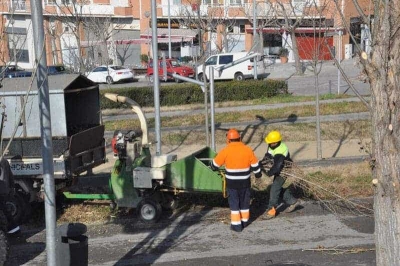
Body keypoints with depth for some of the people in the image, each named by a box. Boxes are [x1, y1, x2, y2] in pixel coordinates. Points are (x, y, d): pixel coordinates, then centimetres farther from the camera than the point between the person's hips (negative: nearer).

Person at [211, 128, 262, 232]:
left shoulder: (225, 151, -12)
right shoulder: (248, 150, -5)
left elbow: (214, 165, -2)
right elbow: (255, 165, 4)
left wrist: (212, 167, 21)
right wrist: (258, 174, 22)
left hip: (232, 183, -3)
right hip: (245, 182, 3)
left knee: (234, 203, 7)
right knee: (245, 202, 18)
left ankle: (236, 225, 8)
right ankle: (244, 221, 31)